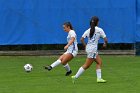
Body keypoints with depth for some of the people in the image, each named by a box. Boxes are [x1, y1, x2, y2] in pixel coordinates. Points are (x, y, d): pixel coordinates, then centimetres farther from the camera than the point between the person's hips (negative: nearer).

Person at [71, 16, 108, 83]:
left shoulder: (88, 30, 7)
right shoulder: (99, 30, -7)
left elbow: (81, 39, 1)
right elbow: (105, 39, -7)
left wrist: (85, 46, 12)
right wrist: (105, 44, 14)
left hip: (88, 48, 7)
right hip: (93, 49, -7)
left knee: (99, 62, 15)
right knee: (87, 65, -1)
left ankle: (99, 78, 8)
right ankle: (76, 77, -4)